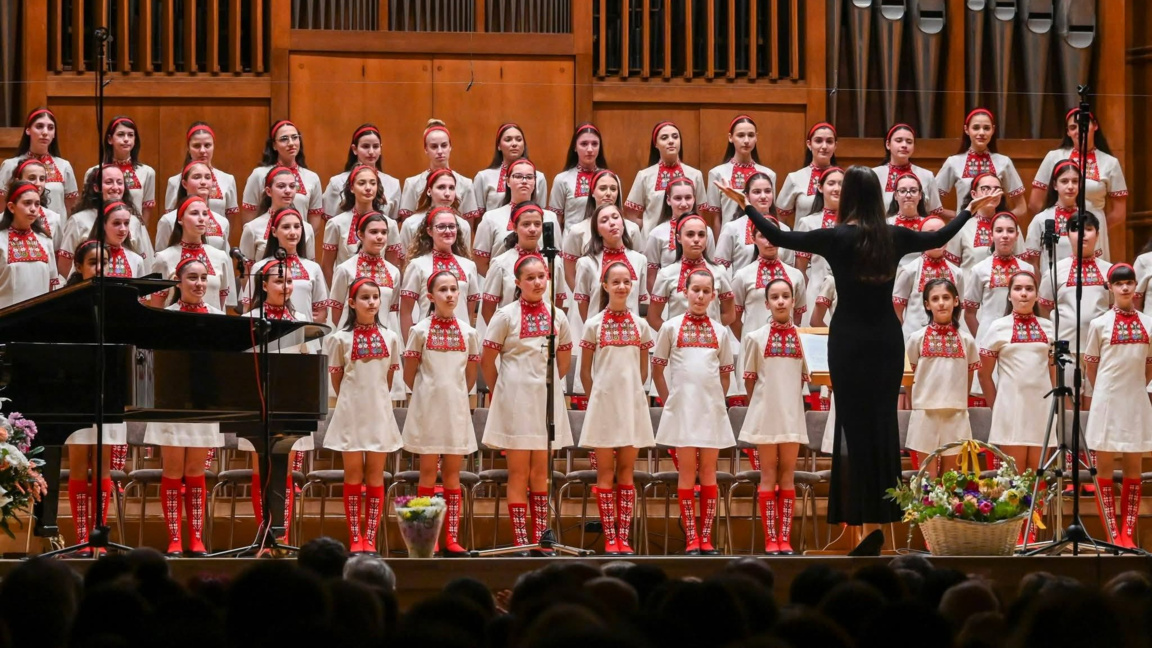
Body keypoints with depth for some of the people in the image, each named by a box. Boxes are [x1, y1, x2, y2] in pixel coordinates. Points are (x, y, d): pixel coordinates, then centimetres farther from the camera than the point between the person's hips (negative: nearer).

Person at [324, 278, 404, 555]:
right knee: (353, 473, 2)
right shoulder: (340, 339, -2)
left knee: (376, 475, 2)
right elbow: (336, 379, 5)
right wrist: (352, 401, 9)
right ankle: (355, 539, 4)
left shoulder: (389, 338, 4)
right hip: (351, 412, -2)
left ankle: (370, 539, 4)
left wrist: (377, 399, 10)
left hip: (379, 411, 2)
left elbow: (389, 378, 12)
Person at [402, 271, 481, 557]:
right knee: (428, 472, 0)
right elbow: (409, 375, 4)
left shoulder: (468, 332, 6)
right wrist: (429, 394, 9)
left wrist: (453, 395, 10)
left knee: (452, 474, 4)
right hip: (427, 408, -2)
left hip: (456, 409, 2)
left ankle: (452, 539, 4)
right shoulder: (420, 330, -2)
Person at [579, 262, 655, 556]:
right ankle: (610, 539, 2)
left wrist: (634, 393, 8)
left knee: (626, 472, 4)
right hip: (603, 402, -2)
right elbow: (585, 371, 5)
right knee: (605, 473, 0)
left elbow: (643, 370, 13)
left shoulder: (640, 325, 5)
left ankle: (624, 537, 5)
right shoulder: (593, 325, 0)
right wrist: (595, 397, 2)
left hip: (632, 404, 2)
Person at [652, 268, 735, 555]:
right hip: (682, 407, -2)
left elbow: (725, 373, 16)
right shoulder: (671, 327, 3)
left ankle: (706, 537, 7)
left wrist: (717, 400, 6)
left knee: (709, 470, 4)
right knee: (687, 470, -2)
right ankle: (691, 539, 0)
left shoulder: (719, 331, 9)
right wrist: (668, 401, 2)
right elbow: (657, 369, 7)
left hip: (712, 408, 2)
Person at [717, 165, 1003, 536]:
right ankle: (887, 508, 12)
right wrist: (971, 210, 33)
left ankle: (859, 510, 0)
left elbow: (779, 237, -6)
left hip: (851, 341, -3)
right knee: (884, 420, 9)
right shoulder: (895, 238, -1)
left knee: (855, 421, 1)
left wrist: (744, 204, 4)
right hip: (888, 338, 3)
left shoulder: (837, 238, -11)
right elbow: (940, 238, 17)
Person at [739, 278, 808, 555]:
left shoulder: (803, 338, 4)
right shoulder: (755, 337, -1)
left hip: (792, 414, 2)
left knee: (787, 473, 3)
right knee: (769, 473, 0)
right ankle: (770, 539, 0)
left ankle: (784, 539, 4)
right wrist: (760, 403, 5)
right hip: (765, 414, -2)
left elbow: (803, 377, 10)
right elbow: (749, 378, 4)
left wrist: (789, 399, 6)